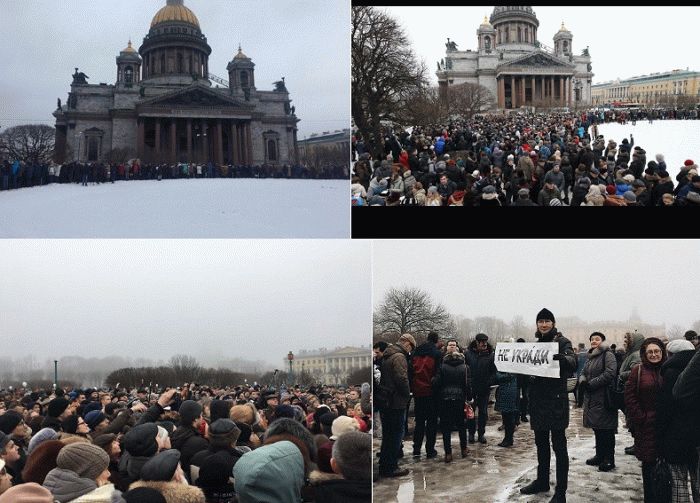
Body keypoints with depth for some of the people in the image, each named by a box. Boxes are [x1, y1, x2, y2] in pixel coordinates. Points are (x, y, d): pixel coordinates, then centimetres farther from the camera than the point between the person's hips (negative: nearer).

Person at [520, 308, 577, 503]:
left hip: (556, 399, -7)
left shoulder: (562, 342, -5)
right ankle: (542, 480, 28)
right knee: (541, 443, 15)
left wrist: (561, 358, -44)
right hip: (538, 399, 7)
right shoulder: (536, 344, 14)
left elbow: (572, 363, -22)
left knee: (559, 445, -4)